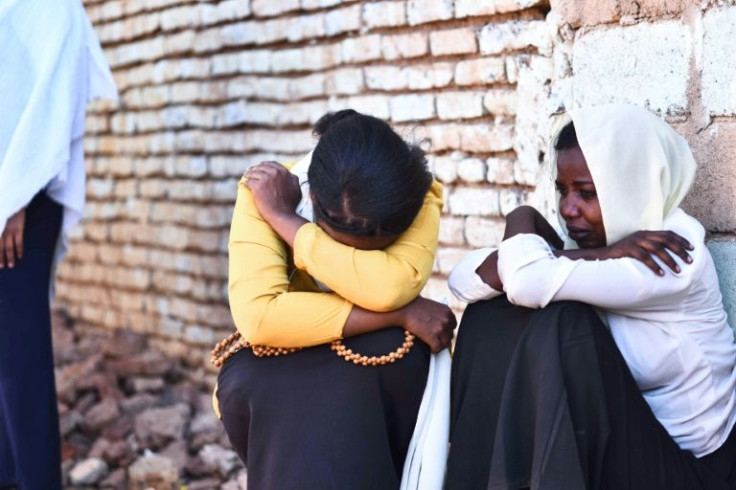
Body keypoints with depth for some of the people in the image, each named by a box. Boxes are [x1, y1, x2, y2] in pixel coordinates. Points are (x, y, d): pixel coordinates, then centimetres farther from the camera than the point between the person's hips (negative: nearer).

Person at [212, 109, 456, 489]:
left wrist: (283, 218, -33)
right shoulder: (263, 194, -23)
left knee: (402, 351, -31)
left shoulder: (419, 197, -21)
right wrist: (399, 314, -36)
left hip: (381, 376, 1)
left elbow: (392, 288, -40)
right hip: (282, 369, -1)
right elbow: (257, 316, -37)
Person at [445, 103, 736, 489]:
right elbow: (465, 280, -13)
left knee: (559, 323, -25)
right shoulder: (594, 236, 0)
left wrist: (522, 222, -12)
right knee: (494, 313, -8)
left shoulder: (674, 257, -21)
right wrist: (599, 254, -22)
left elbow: (529, 283, -34)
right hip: (614, 439, 7)